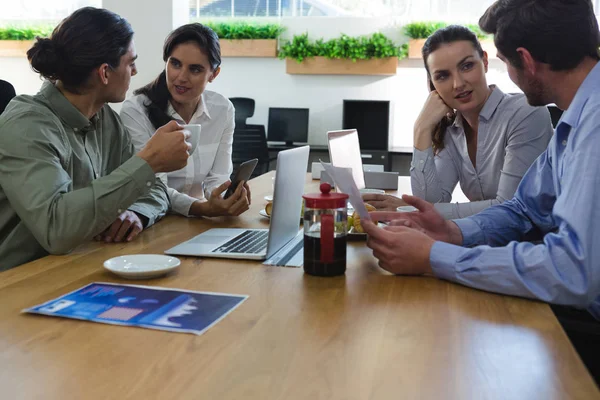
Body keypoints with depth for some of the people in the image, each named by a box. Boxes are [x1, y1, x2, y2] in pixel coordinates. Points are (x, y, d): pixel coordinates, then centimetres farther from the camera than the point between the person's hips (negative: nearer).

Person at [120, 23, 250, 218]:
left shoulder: (223, 110, -1)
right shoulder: (135, 111, -14)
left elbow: (217, 177, 0)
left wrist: (230, 197, -22)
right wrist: (202, 208, -33)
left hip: (198, 219, 3)